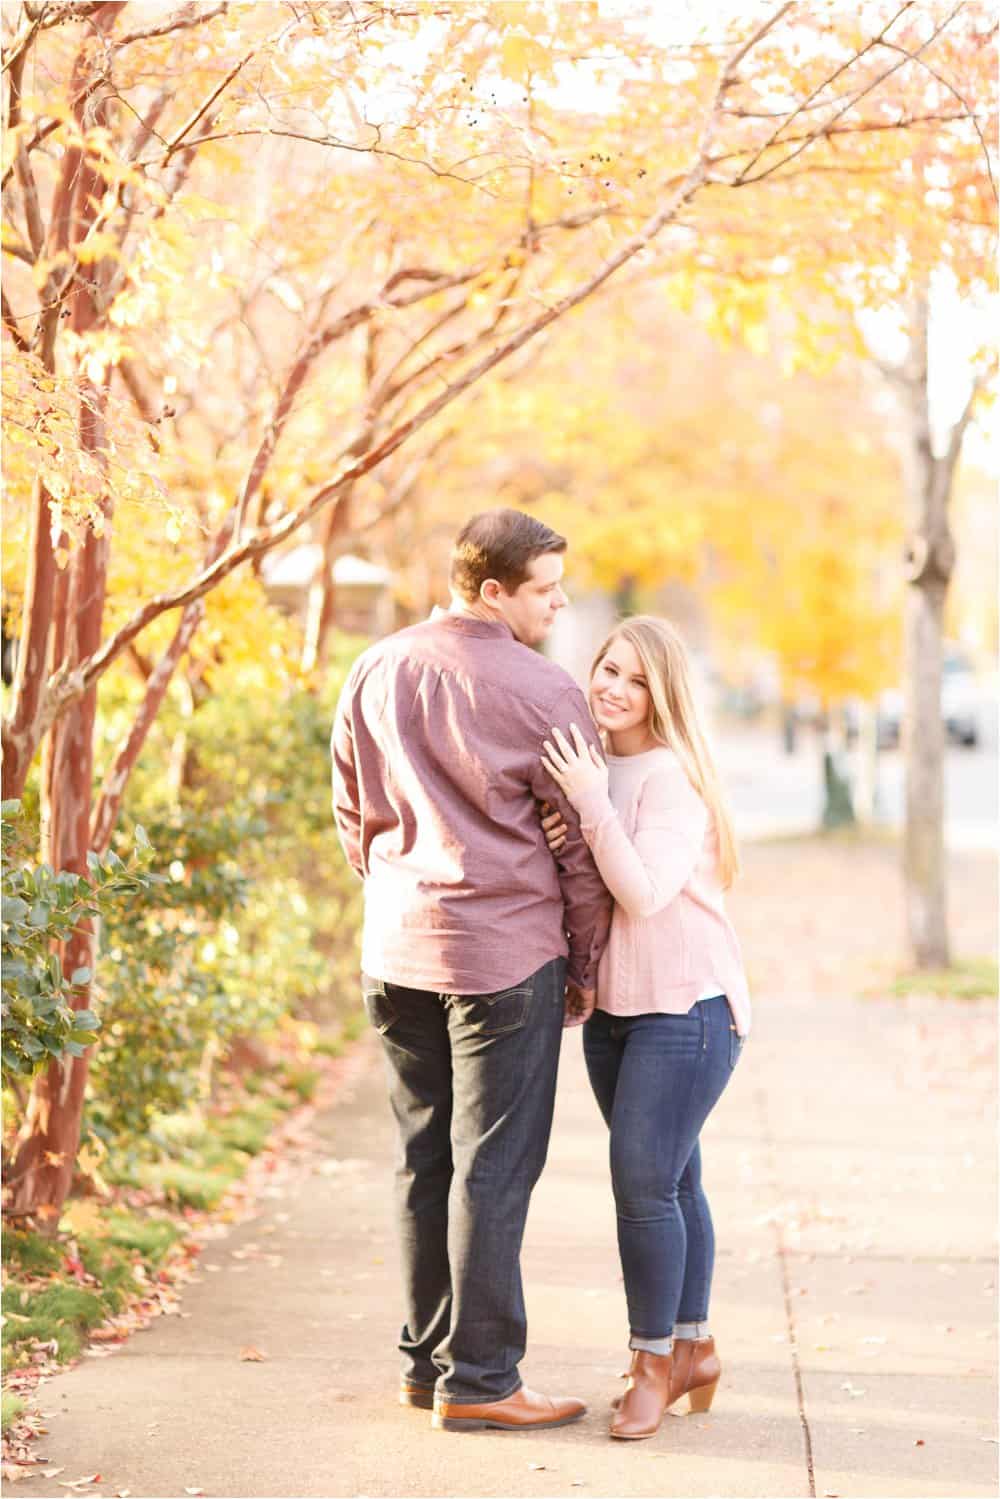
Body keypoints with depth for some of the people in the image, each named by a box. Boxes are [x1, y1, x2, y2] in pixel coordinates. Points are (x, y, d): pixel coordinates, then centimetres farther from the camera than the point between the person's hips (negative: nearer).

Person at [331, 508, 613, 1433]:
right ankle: (477, 1380, 4)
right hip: (506, 953, -6)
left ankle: (427, 1359, 22)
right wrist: (585, 970, 5)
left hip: (397, 951, 6)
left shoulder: (375, 674, 6)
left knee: (424, 1161, 14)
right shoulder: (543, 691, -11)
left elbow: (353, 815, 14)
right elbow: (580, 845, -5)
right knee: (493, 1170, 0)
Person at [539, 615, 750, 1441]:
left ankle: (656, 1359, 3)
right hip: (614, 1004, 8)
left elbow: (645, 892, -22)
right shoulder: (591, 763, 9)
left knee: (644, 1181, -11)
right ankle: (693, 1346, 25)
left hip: (687, 1004, -8)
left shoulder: (671, 776, -15)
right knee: (669, 1182, 14)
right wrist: (555, 845, -10)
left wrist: (590, 803, -26)